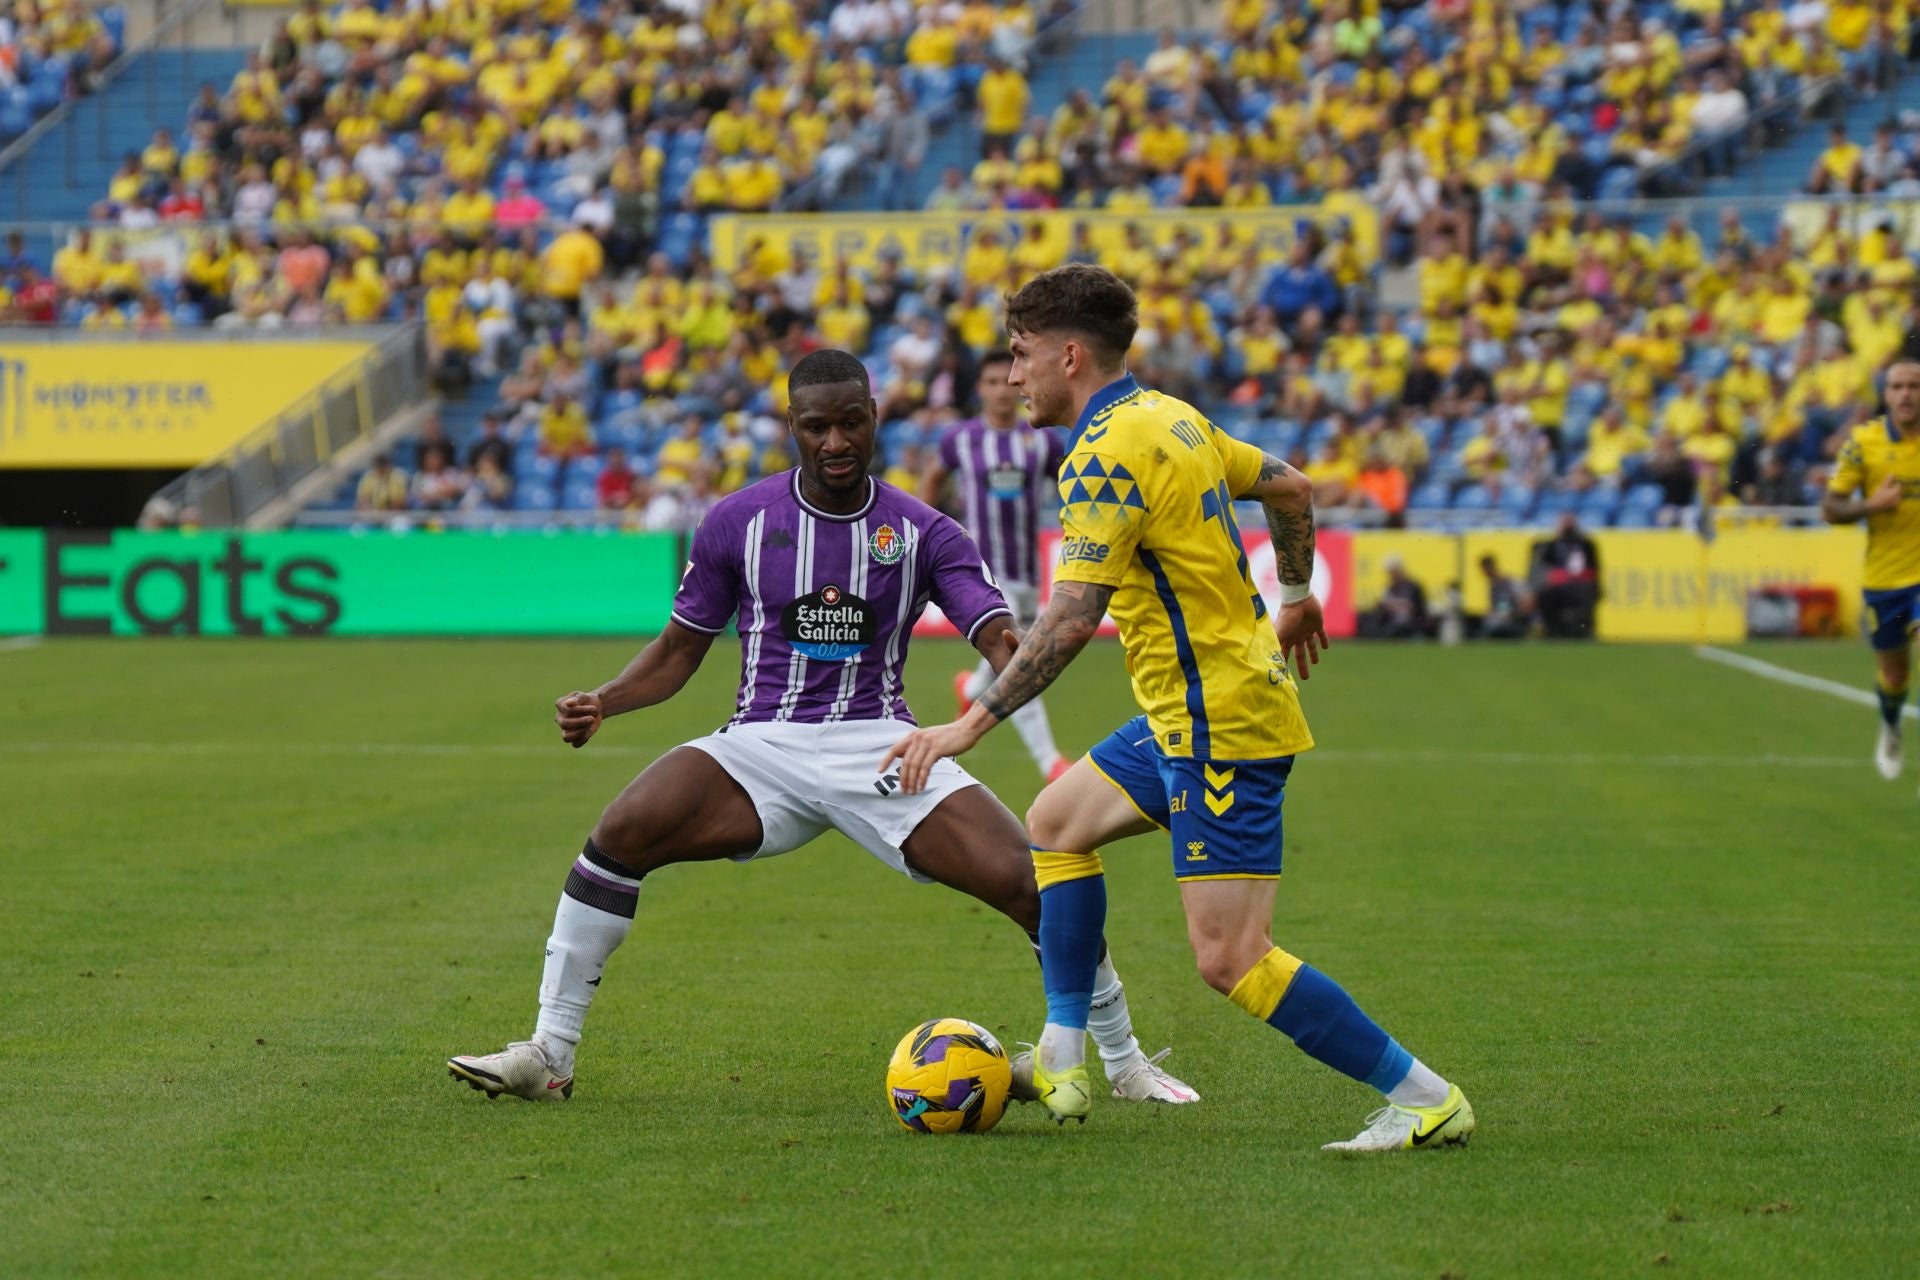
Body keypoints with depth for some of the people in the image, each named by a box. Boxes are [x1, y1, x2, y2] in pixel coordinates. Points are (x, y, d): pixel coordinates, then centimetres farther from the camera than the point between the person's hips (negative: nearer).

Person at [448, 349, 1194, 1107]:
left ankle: (1124, 1061, 6)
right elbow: (682, 648, 11)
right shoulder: (739, 521, 3)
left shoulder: (922, 533, 3)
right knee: (623, 832, -26)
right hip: (761, 746, 0)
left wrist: (1017, 654, -33)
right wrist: (602, 702, -7)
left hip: (881, 750, 0)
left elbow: (1000, 636, -7)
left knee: (1029, 882, -18)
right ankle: (549, 1055, -14)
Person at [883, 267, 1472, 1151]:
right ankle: (1060, 1066, 22)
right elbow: (1289, 488, 23)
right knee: (1059, 820, 22)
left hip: (1222, 725, -11)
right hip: (1187, 714, 11)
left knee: (1230, 960, -11)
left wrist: (968, 727, -24)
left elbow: (1071, 619, -26)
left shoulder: (1105, 454, -18)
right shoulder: (1169, 417, 10)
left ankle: (1423, 1100, -7)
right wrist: (1294, 597, 37)